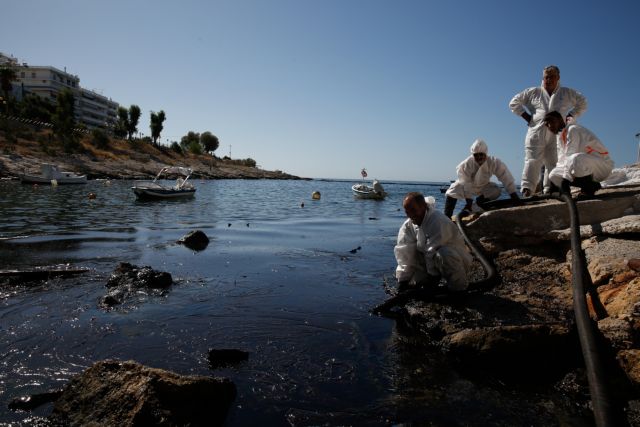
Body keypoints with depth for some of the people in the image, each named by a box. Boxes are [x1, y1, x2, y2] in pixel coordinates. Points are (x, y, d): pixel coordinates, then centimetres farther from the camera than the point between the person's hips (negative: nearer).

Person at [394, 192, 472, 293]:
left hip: (455, 261, -6)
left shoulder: (438, 221, -27)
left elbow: (433, 253, -27)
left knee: (443, 253, -38)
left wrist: (432, 275, -21)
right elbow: (404, 254, -10)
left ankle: (458, 287, -16)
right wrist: (403, 279, -14)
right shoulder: (408, 225, -5)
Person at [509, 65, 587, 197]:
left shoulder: (567, 93, 16)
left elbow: (582, 103, 24)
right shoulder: (533, 92, 11)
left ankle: (550, 191, 2)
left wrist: (570, 116, 9)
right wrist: (526, 116, 4)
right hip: (536, 133, -2)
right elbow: (514, 103, 14)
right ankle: (527, 188, -20)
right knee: (533, 161, -14)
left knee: (553, 162, 0)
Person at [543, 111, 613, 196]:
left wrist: (565, 182, -24)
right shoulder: (560, 136, 12)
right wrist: (555, 185, 4)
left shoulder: (572, 130, -16)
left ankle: (590, 186, -14)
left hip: (603, 164, -9)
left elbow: (569, 158, -23)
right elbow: (561, 161, 12)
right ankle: (591, 185, 5)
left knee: (576, 159, -41)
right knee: (553, 175, 3)